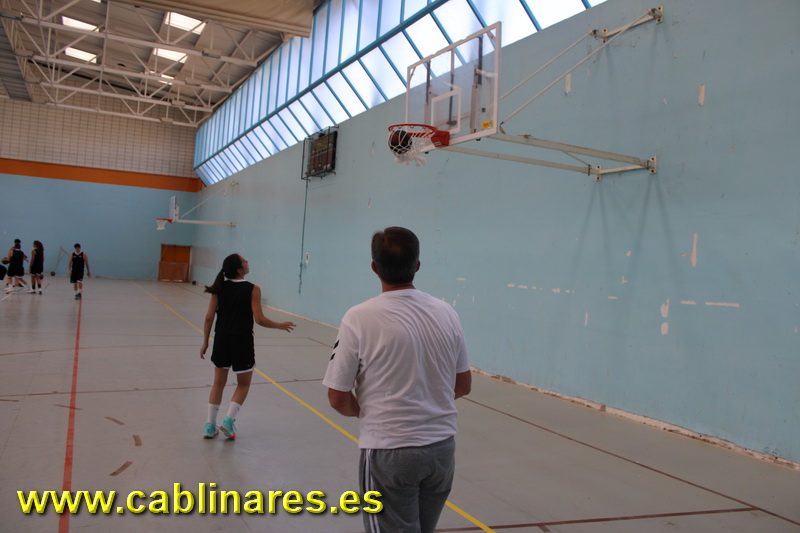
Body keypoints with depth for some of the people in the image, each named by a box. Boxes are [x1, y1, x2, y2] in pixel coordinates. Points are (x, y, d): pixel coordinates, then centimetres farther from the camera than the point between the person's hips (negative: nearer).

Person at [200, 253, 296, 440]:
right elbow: (259, 319, -14)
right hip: (242, 342, -4)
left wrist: (205, 342, 9)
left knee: (219, 383, 18)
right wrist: (280, 325, 1)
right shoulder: (252, 289, -11)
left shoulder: (220, 288, 0)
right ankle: (229, 420, 2)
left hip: (221, 340, 4)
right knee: (243, 384, 15)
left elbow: (209, 318, 0)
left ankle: (211, 426, 20)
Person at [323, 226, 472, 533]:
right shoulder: (447, 313, -2)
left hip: (389, 452, -4)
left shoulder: (359, 318, -14)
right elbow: (463, 386, 7)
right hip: (443, 448, 5)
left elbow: (338, 399, -9)